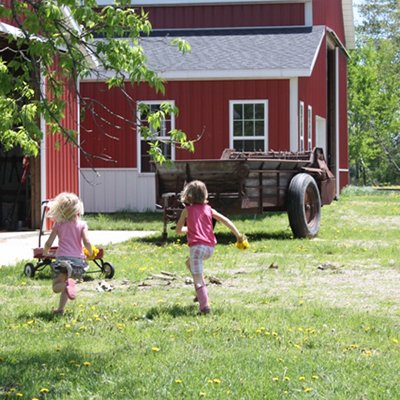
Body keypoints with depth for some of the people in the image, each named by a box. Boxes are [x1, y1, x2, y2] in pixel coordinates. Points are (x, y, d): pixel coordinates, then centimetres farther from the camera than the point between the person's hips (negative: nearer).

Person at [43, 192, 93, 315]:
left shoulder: (58, 225, 6)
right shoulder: (82, 224, 3)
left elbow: (48, 243, 3)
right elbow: (87, 242, -8)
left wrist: (45, 252, 25)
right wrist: (90, 253, 13)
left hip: (62, 258, -1)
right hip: (78, 259, 2)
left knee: (56, 287, 2)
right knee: (65, 286, 22)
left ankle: (67, 283, -31)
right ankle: (60, 309, 10)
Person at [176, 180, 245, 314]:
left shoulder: (187, 210, 5)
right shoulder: (208, 209, 15)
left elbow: (178, 230, 9)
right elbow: (226, 221, 9)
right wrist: (238, 235, 10)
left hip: (197, 246, -6)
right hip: (210, 247, 6)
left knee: (198, 278, -7)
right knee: (189, 263, 31)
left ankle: (204, 306, -20)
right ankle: (202, 293, 24)